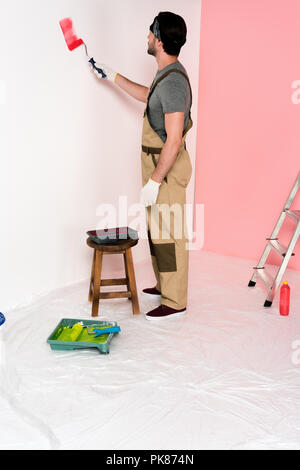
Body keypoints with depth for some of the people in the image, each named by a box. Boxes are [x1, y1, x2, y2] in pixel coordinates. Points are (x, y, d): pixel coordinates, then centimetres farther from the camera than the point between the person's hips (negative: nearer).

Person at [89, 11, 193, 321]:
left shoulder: (173, 81, -22)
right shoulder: (167, 75, 11)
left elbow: (174, 140, -26)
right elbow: (148, 96, 33)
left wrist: (154, 181, -24)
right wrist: (112, 76, 35)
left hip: (167, 167, -11)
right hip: (157, 163, 11)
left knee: (168, 235, -3)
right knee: (157, 229, 19)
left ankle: (175, 303, 8)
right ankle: (164, 286, 34)